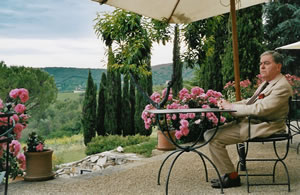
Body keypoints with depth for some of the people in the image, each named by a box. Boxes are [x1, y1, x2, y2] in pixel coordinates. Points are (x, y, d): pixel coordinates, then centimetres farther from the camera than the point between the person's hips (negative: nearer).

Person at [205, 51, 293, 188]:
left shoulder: (282, 87, -16)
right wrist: (227, 104, 3)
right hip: (247, 120, 10)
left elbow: (260, 109, -24)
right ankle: (227, 173, 11)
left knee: (213, 138, -19)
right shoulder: (267, 83, 17)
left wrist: (231, 106, -16)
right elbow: (250, 102, 21)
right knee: (210, 133, 6)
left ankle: (232, 177, -4)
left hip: (261, 127, -10)